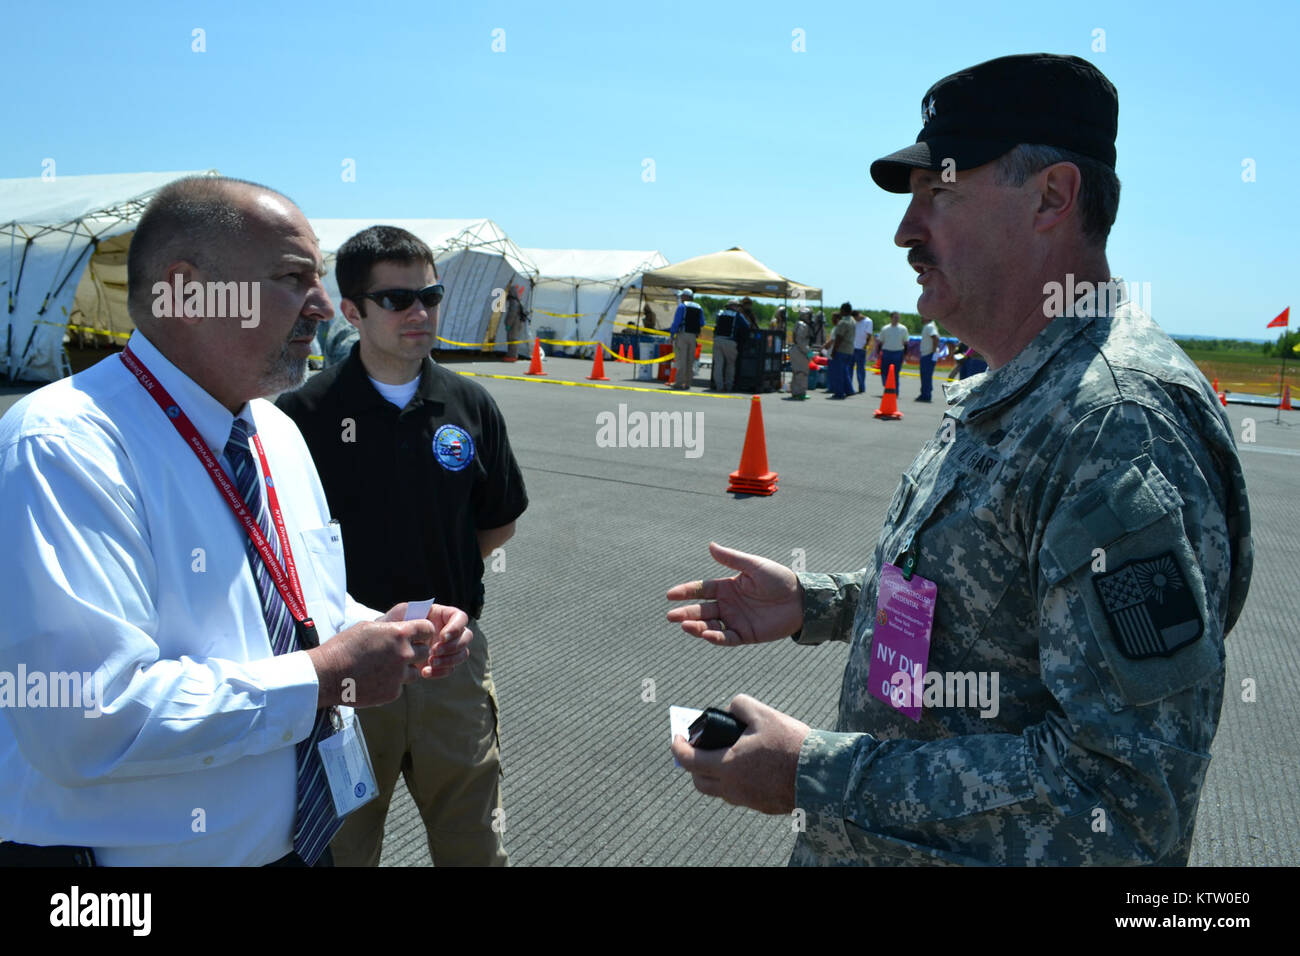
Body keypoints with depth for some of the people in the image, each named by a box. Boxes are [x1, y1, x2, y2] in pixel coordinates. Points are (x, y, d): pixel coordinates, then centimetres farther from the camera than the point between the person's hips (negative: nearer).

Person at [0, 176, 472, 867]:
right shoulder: (60, 449, -22)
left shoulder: (278, 433, 5)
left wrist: (395, 637, -5)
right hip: (141, 852, -8)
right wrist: (320, 678, -24)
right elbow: (88, 721, -30)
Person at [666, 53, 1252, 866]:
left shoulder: (1123, 422, -27)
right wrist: (813, 603, 5)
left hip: (970, 846, -8)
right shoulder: (1004, 399, 5)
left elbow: (1126, 793, -31)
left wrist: (813, 778, -27)